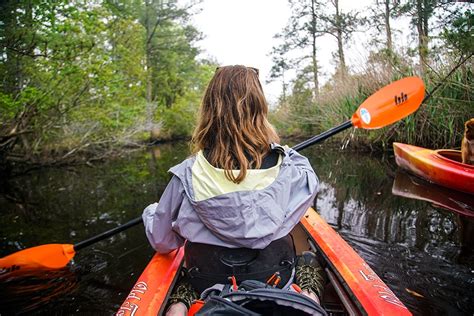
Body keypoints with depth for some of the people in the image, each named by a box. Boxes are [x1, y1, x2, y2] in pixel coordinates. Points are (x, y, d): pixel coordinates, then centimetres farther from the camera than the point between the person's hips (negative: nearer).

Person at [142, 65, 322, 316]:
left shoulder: (187, 175, -22)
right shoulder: (288, 170, -21)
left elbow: (161, 241, -7)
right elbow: (309, 179, 6)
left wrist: (151, 211, 15)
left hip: (209, 285, -1)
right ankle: (306, 294, 10)